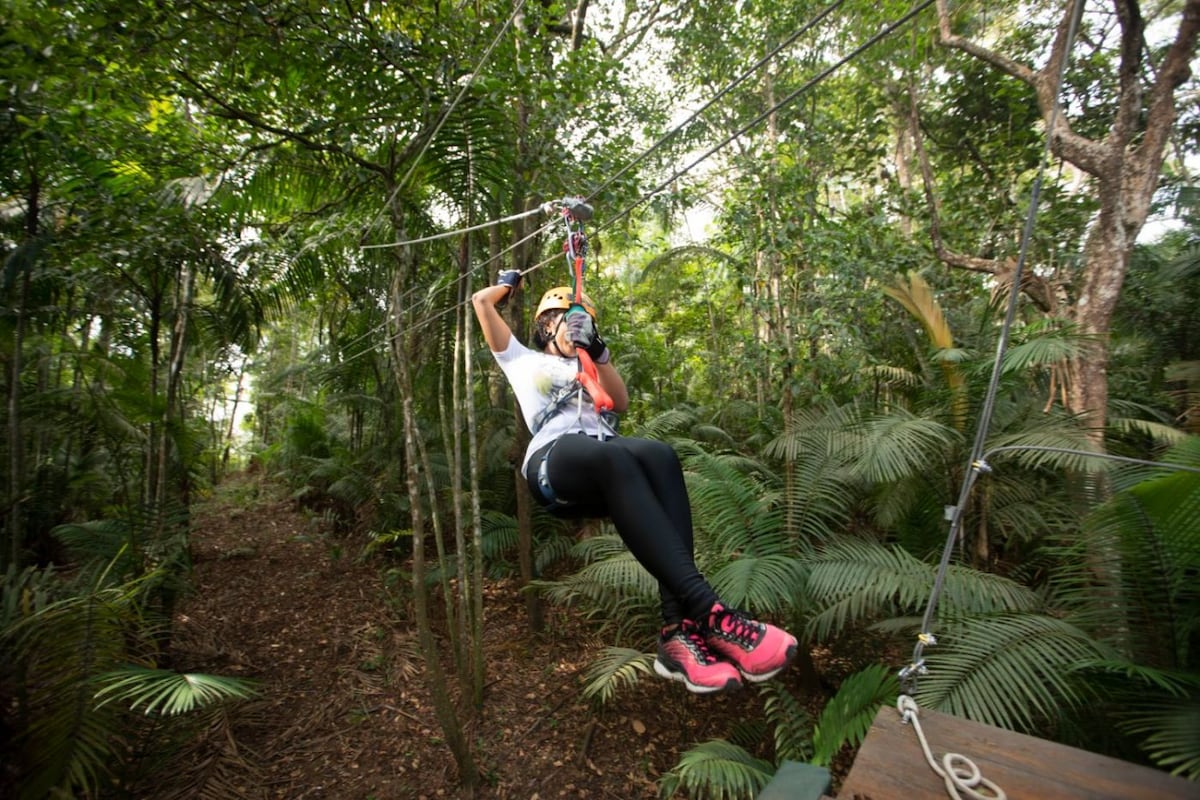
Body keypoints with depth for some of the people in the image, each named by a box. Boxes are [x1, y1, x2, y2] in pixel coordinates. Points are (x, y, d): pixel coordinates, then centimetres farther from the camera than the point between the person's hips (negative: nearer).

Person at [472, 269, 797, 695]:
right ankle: (709, 613, -48)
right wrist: (510, 283, 46)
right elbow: (481, 301, 28)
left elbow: (621, 401, 19)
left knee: (659, 455, -34)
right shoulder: (521, 358, 30)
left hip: (604, 459, 4)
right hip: (554, 459, -4)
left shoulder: (584, 367, 38)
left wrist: (599, 353, 10)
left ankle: (680, 629, -44)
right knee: (612, 458, -40)